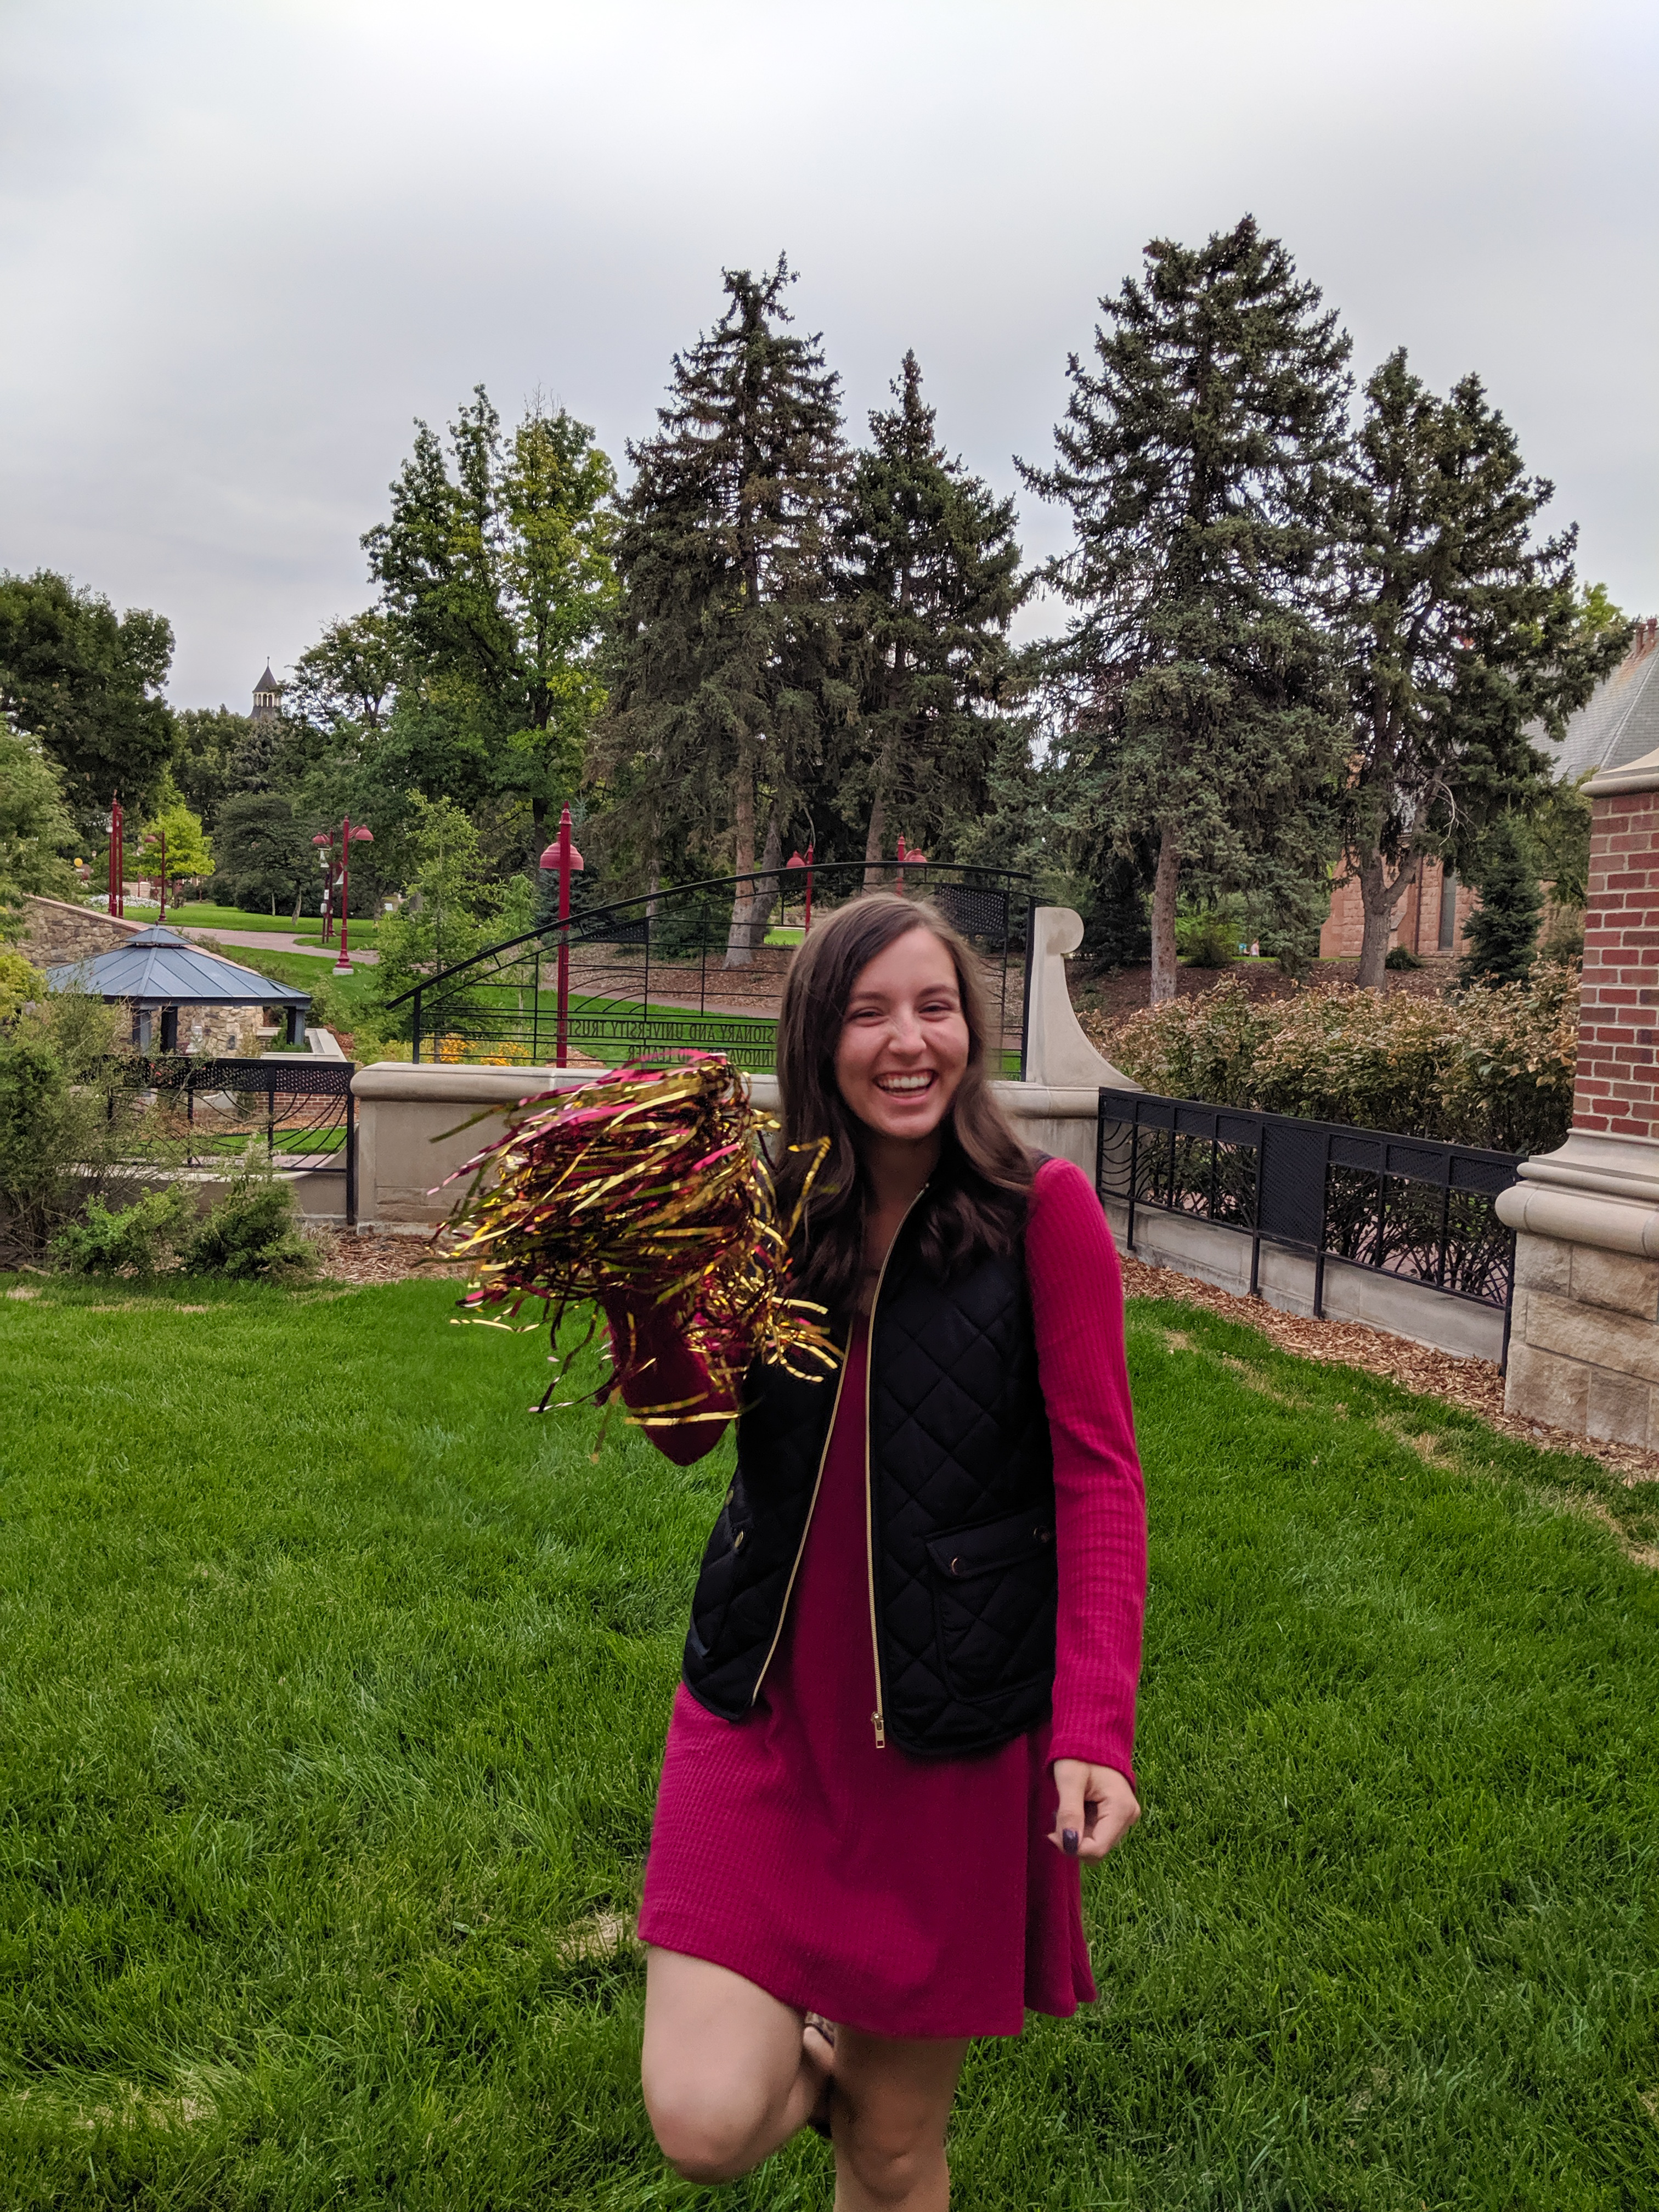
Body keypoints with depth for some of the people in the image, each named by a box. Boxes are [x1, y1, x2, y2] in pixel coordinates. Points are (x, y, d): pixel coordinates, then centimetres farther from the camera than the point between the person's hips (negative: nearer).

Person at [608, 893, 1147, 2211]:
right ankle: (818, 2045, 26)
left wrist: (1096, 1724, -18)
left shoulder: (1042, 1210, -7)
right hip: (766, 1705, 2)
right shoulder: (777, 1211, 3)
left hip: (952, 1729, -2)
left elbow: (1099, 1476, -8)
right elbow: (689, 1432, 3)